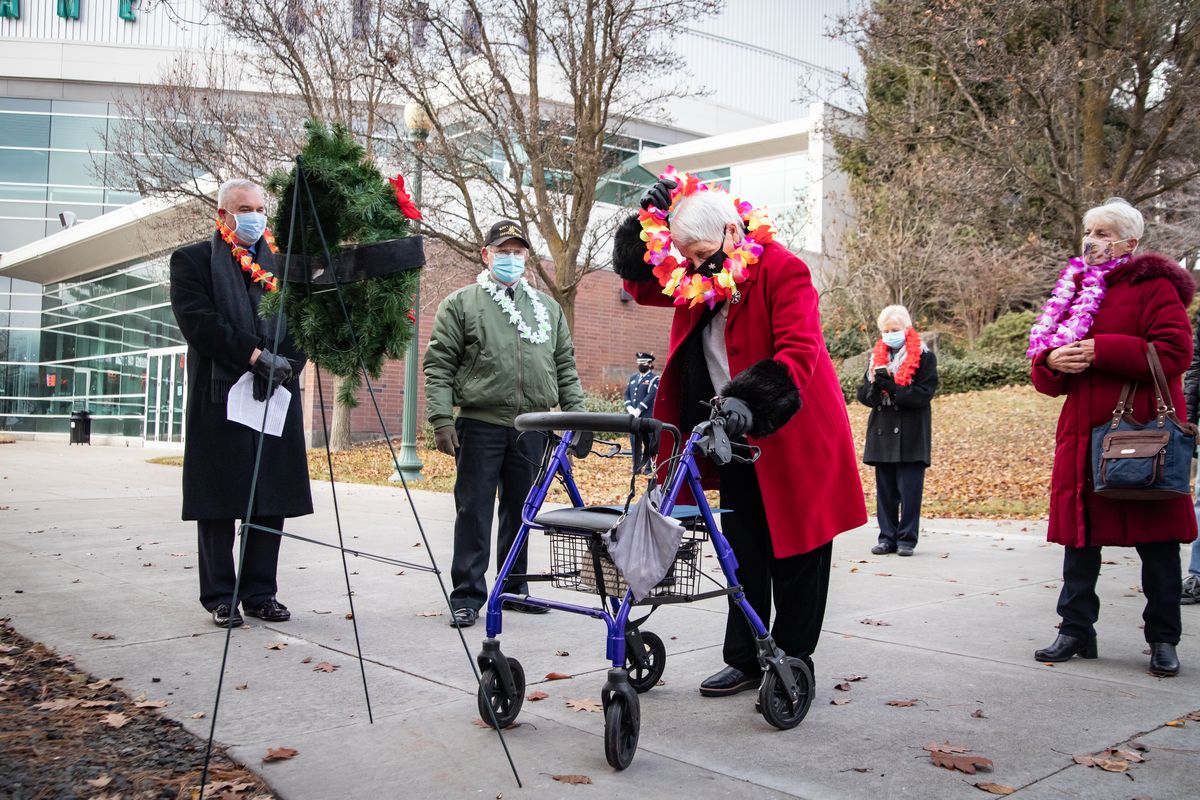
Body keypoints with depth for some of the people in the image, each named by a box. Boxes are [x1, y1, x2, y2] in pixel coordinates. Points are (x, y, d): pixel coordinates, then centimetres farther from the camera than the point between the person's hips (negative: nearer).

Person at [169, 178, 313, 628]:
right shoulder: (193, 260, 5)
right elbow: (199, 322, -8)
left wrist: (285, 365, -9)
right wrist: (255, 357, -15)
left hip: (276, 396, 4)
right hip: (220, 396, -3)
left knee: (271, 502, 5)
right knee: (219, 502, 2)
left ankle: (260, 592, 15)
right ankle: (220, 596, 12)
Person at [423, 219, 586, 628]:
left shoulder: (547, 307, 16)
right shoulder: (461, 303, 3)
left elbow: (565, 366, 18)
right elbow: (438, 365, -1)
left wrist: (576, 412, 8)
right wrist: (441, 418, -11)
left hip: (533, 428, 4)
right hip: (480, 425, -4)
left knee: (521, 512, 12)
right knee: (474, 512, 0)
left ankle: (515, 589, 24)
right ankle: (467, 595, 9)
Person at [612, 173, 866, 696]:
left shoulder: (782, 270, -17)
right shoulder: (696, 278, 5)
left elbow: (798, 353, -26)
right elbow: (640, 285, 17)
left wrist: (749, 400, -40)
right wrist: (649, 220, 1)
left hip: (792, 439, -7)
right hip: (736, 440, 7)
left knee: (796, 556, 4)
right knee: (743, 555, 11)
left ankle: (792, 663, 17)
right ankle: (745, 660, 22)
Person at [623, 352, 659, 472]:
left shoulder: (654, 379, -1)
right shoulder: (633, 377, 18)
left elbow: (650, 396, -12)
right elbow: (627, 394, 13)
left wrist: (638, 410, -18)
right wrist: (630, 408, -4)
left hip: (647, 416, -6)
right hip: (633, 416, 6)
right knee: (634, 442, 7)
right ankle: (636, 468, 13)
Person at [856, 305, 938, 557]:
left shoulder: (924, 357, 0)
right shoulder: (876, 357, 13)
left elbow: (924, 394, -10)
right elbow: (863, 395, 8)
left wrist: (891, 386, -19)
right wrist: (875, 384, -14)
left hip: (911, 435, -4)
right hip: (882, 433, 4)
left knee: (909, 490, -3)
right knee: (885, 490, 6)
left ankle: (907, 539, 5)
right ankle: (887, 537, 12)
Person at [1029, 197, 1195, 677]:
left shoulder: (1153, 286, -1)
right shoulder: (1073, 290, 16)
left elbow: (1173, 353, -15)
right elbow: (1044, 378, 15)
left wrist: (1099, 350, -19)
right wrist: (1052, 362, -9)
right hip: (1082, 435, 5)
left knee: (1156, 538, 2)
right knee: (1078, 533, 7)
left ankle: (1163, 640, 14)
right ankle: (1076, 629, 18)